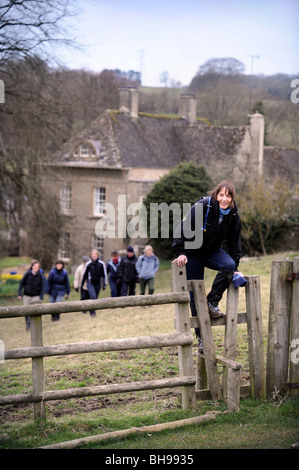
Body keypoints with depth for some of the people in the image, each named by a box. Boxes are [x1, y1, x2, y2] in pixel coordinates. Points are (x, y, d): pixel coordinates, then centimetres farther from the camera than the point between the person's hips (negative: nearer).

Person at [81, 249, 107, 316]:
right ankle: (92, 311, -11)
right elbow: (85, 274, 9)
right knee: (93, 297, -18)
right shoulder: (88, 264, -2)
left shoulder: (101, 264, -3)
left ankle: (92, 311, 27)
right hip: (90, 283, -1)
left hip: (98, 283, 2)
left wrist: (104, 284, -3)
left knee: (95, 298, 11)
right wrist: (82, 284, 13)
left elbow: (104, 274, 1)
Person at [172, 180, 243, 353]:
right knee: (195, 295, -4)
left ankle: (212, 302, -11)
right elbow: (183, 228, -21)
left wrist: (235, 267, 0)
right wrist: (181, 253, -27)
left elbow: (234, 243, 1)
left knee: (229, 266, -31)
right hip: (193, 253, -3)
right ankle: (201, 337, 8)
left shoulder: (233, 216, -9)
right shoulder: (202, 207, -23)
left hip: (214, 252, 3)